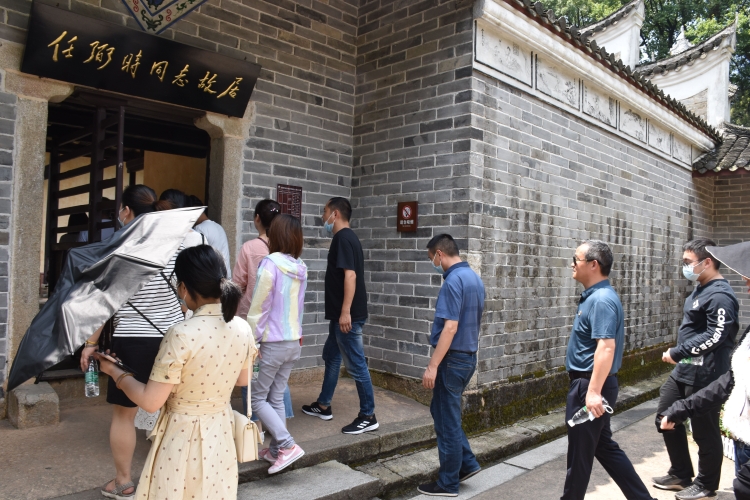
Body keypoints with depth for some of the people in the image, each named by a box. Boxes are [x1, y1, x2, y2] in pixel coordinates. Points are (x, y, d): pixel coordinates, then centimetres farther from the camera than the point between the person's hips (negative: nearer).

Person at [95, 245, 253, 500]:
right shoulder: (243, 329, -8)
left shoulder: (182, 334, -26)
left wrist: (115, 372, -3)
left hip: (183, 436, -5)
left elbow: (150, 401, -18)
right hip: (221, 433, 6)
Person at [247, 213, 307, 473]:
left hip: (272, 343, -7)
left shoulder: (270, 264, -17)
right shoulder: (300, 268, 4)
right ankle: (275, 450, 22)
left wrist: (252, 340, -9)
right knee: (276, 398, 16)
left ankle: (287, 445, -2)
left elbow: (259, 307, -15)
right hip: (294, 342, 7)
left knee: (257, 398, 6)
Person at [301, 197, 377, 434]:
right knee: (331, 357, 20)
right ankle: (323, 406, 33)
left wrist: (345, 312, -26)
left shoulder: (343, 239, -14)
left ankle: (368, 417, 7)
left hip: (348, 316, -11)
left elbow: (350, 275, -24)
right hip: (340, 314, 11)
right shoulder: (346, 238, 16)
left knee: (356, 364, -3)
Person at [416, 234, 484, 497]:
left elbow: (450, 328, -25)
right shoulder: (475, 278, 10)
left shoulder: (453, 281, -19)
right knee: (442, 410, 22)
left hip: (453, 359, -9)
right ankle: (467, 463, 26)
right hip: (469, 356, 9)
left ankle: (448, 484, 16)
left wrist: (432, 366, -23)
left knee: (446, 419, 3)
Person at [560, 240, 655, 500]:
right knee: (604, 446, 20)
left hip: (590, 385, -10)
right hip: (589, 383, 10)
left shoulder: (602, 299, -20)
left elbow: (606, 347, -29)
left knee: (580, 452, 6)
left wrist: (593, 391, -32)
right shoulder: (594, 296, 11)